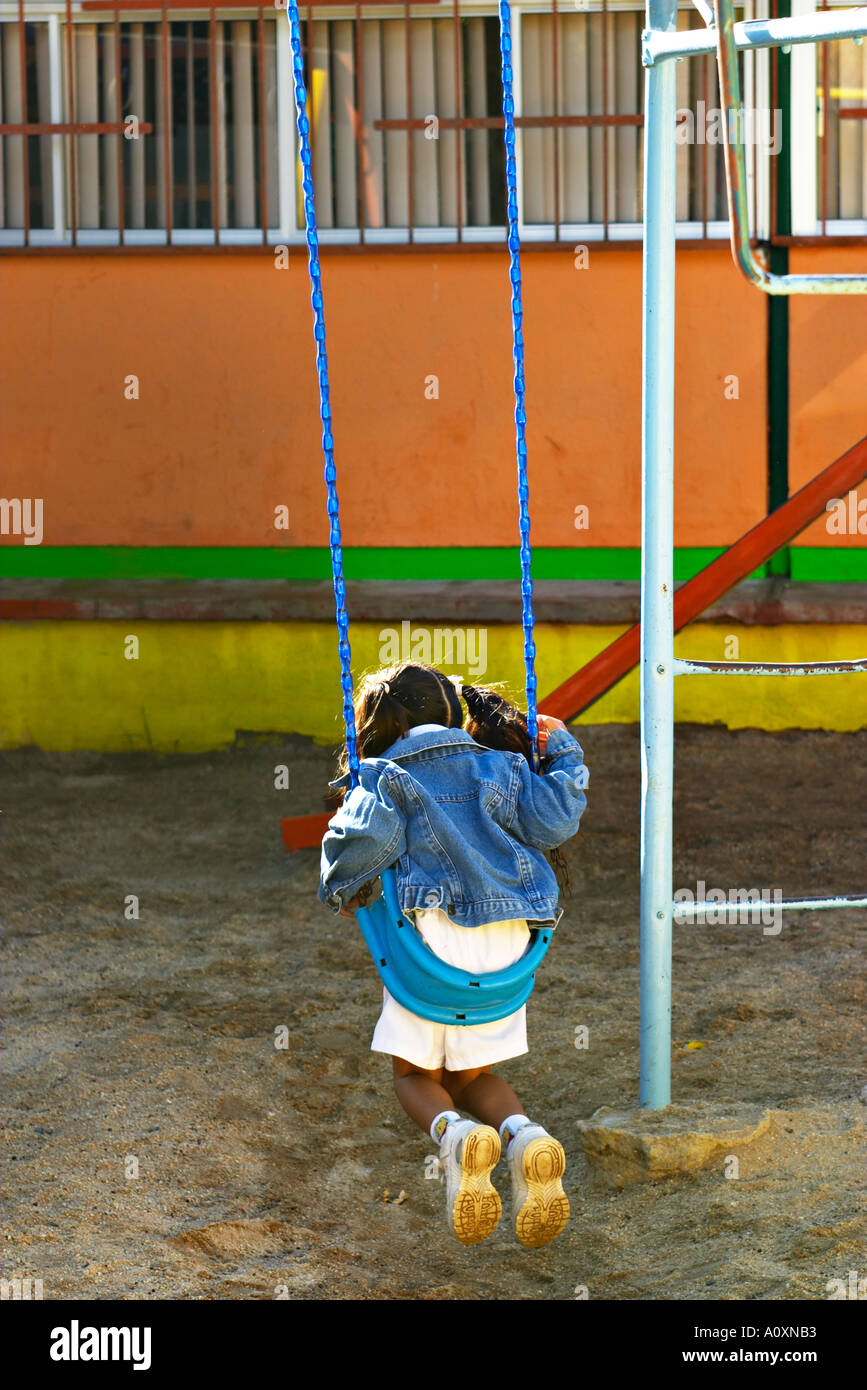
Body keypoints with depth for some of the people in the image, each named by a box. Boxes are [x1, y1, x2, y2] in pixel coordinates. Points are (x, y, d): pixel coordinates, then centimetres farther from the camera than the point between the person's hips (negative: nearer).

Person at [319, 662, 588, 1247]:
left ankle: (455, 1135, -23)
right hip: (508, 936, 4)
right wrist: (562, 754, 20)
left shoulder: (387, 778, 0)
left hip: (432, 932, -4)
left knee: (415, 1072, 12)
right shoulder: (499, 768, 13)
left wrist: (342, 887, 2)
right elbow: (552, 822, 6)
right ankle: (525, 1137, -15)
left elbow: (366, 836, -17)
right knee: (473, 1073, 19)